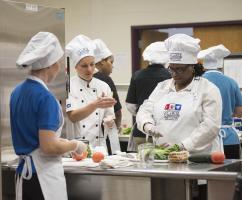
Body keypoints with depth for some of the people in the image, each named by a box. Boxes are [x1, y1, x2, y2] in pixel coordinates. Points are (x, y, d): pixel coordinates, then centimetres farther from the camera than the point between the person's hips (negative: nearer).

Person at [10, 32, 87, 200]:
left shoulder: (17, 92, 7)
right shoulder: (45, 97, -18)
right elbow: (49, 147, -21)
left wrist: (61, 141, 19)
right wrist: (75, 145, -5)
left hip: (24, 171, 8)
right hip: (44, 175, -8)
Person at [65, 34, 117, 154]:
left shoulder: (104, 87, 9)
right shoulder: (69, 86, -3)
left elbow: (110, 118, 13)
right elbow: (73, 117, -16)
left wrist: (109, 122, -9)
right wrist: (95, 105, -30)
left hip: (99, 145, 3)